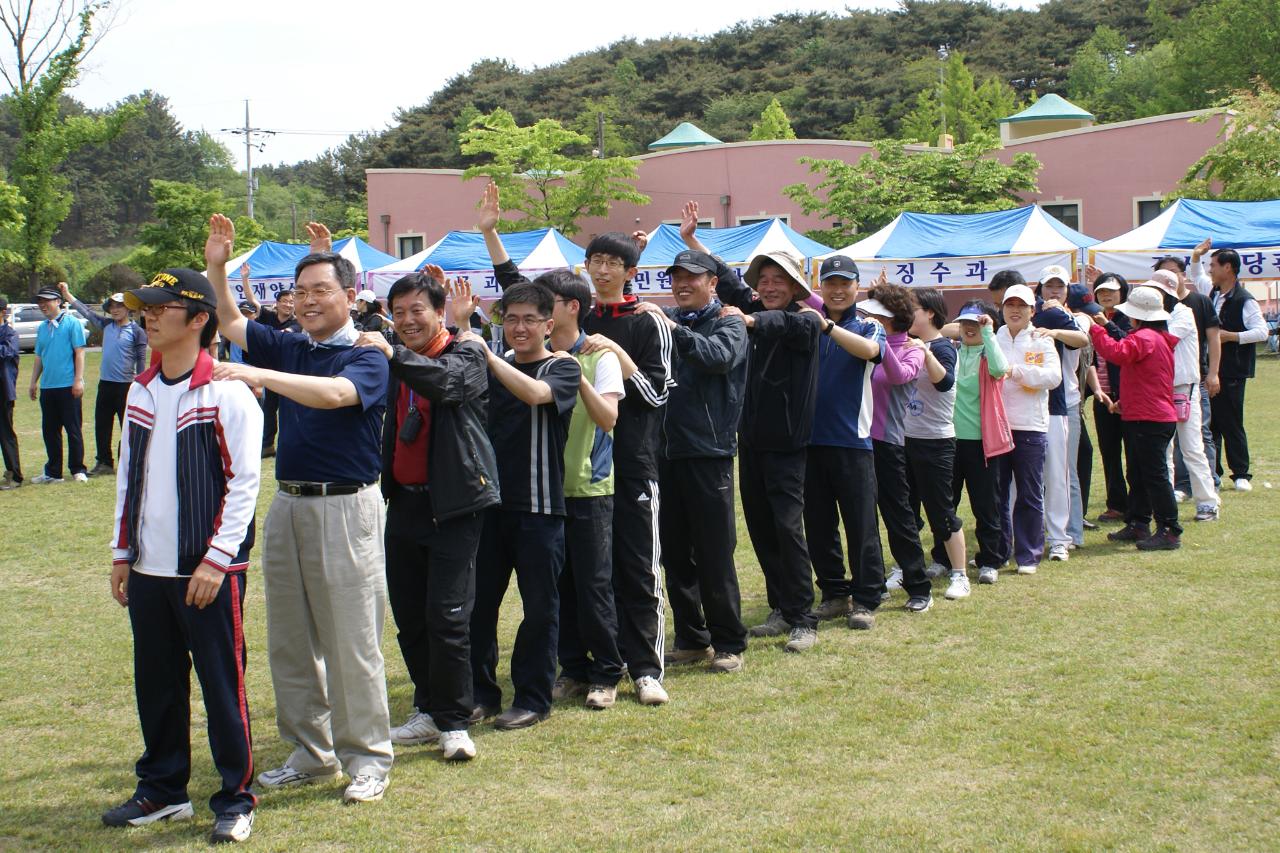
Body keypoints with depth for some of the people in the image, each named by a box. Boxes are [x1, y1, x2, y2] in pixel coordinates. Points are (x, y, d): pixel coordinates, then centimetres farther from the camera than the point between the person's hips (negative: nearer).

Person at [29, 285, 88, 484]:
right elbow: (39, 358, 19)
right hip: (47, 387, 6)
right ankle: (53, 472, 16)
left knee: (73, 430, -1)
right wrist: (33, 382, 14)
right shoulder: (42, 328, 14)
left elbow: (79, 353, -8)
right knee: (50, 431, 9)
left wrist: (78, 380, -14)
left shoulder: (72, 323, -4)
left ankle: (78, 470, 7)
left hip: (68, 386, -6)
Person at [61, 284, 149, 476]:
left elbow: (141, 360, -6)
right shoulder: (106, 324, 10)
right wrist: (67, 295, 11)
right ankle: (104, 462, 21)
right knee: (101, 426, 10)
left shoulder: (136, 331, -5)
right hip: (105, 383, 6)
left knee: (128, 427, 0)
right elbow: (87, 311, 14)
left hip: (126, 385, -6)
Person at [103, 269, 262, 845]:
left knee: (222, 684, 2)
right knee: (156, 683, 14)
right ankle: (162, 790, 29)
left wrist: (216, 560, -16)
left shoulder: (227, 393, -10)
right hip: (148, 570, 6)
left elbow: (243, 482, -12)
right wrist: (122, 552, 14)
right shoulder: (140, 392, 11)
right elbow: (128, 475, 18)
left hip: (208, 570, -6)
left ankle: (236, 800, 14)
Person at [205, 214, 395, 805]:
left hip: (345, 506, -7)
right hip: (288, 505, 7)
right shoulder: (288, 347, 12)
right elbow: (230, 323, 20)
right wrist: (217, 265, 4)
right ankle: (310, 752, 23)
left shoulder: (366, 360, -8)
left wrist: (260, 375, -36)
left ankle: (368, 757, 7)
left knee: (353, 641, -3)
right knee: (289, 639, 11)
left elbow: (334, 393, -28)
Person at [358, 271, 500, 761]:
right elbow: (388, 429, 18)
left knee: (447, 617, -8)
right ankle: (429, 711, 24)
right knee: (408, 615, 11)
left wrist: (392, 354, -39)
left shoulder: (466, 355, -5)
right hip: (404, 501, 7)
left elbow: (447, 381, -27)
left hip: (453, 505, -7)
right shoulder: (394, 367, 15)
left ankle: (454, 722, 3)